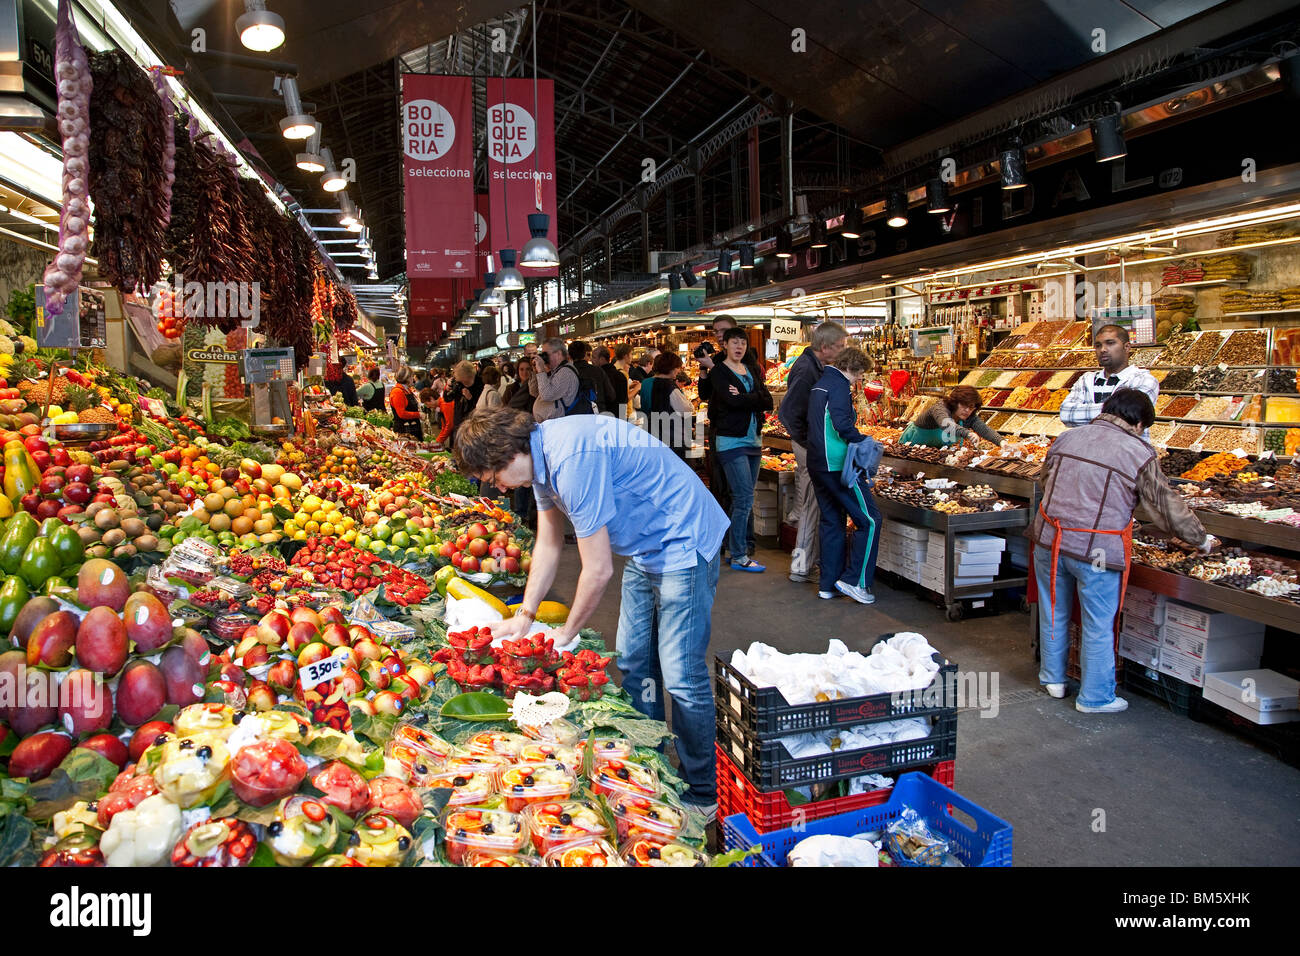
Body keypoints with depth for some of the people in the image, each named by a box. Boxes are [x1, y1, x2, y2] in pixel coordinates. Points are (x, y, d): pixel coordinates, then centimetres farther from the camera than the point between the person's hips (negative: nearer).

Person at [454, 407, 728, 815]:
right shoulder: (541, 453, 2)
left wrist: (564, 636, -8)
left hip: (682, 546, -10)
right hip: (643, 549, 10)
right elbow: (548, 544, 14)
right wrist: (524, 616, 11)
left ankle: (703, 796, 10)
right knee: (633, 665, 14)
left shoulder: (573, 461, -30)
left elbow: (598, 570, -24)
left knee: (680, 677, -6)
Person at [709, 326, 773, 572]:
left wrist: (743, 398, -12)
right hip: (731, 440, -6)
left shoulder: (753, 370, 15)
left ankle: (737, 548, 16)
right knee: (744, 498, -10)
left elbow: (768, 402, 2)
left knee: (745, 498, 8)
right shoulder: (718, 372, -2)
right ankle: (739, 556, -3)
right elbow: (731, 400, -18)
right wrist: (755, 399, -5)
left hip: (753, 439, 6)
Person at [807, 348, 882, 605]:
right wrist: (864, 441, -11)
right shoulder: (839, 385, -11)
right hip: (837, 464, -10)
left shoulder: (819, 385, 18)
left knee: (831, 521, 15)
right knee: (870, 520, -3)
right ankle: (854, 579, -2)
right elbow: (842, 423, -24)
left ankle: (827, 584, 18)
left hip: (817, 463, 10)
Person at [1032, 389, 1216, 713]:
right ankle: (1095, 697, 23)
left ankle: (1053, 678, 35)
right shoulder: (1140, 454, -6)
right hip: (1097, 551, -4)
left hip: (1049, 540, 5)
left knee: (1055, 615, 20)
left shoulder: (1066, 438, 7)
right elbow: (1169, 507, 0)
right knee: (1098, 626, 10)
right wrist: (1202, 540, 15)